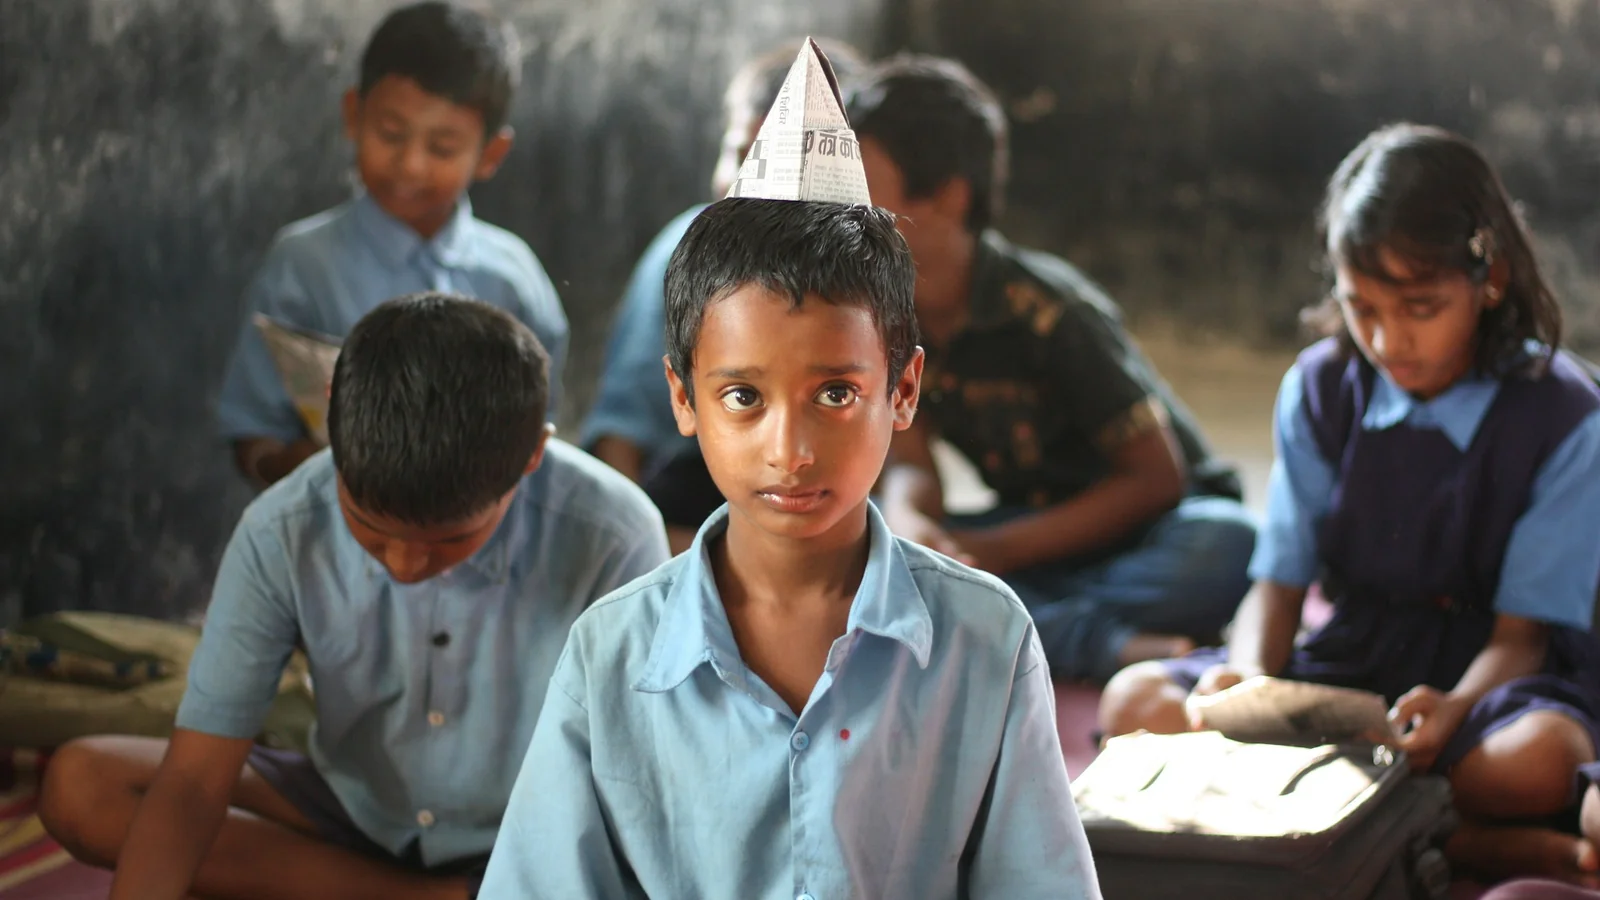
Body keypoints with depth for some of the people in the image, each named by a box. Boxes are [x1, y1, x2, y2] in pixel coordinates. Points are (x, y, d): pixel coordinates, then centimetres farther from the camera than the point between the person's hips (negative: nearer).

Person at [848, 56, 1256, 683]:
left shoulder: (1048, 312, -20)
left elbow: (1156, 478, -17)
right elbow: (909, 464, -8)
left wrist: (998, 550, -20)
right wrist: (908, 522, -33)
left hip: (1149, 530, -5)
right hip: (1035, 534, 5)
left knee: (1227, 547, -39)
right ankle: (1100, 643, -33)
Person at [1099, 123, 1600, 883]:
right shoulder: (1321, 389, 2)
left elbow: (1522, 633, -10)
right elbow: (1280, 582, 1)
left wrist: (1455, 709, -33)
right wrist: (1251, 678, -22)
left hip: (1493, 673, -4)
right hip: (1350, 660, 5)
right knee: (1135, 701, -22)